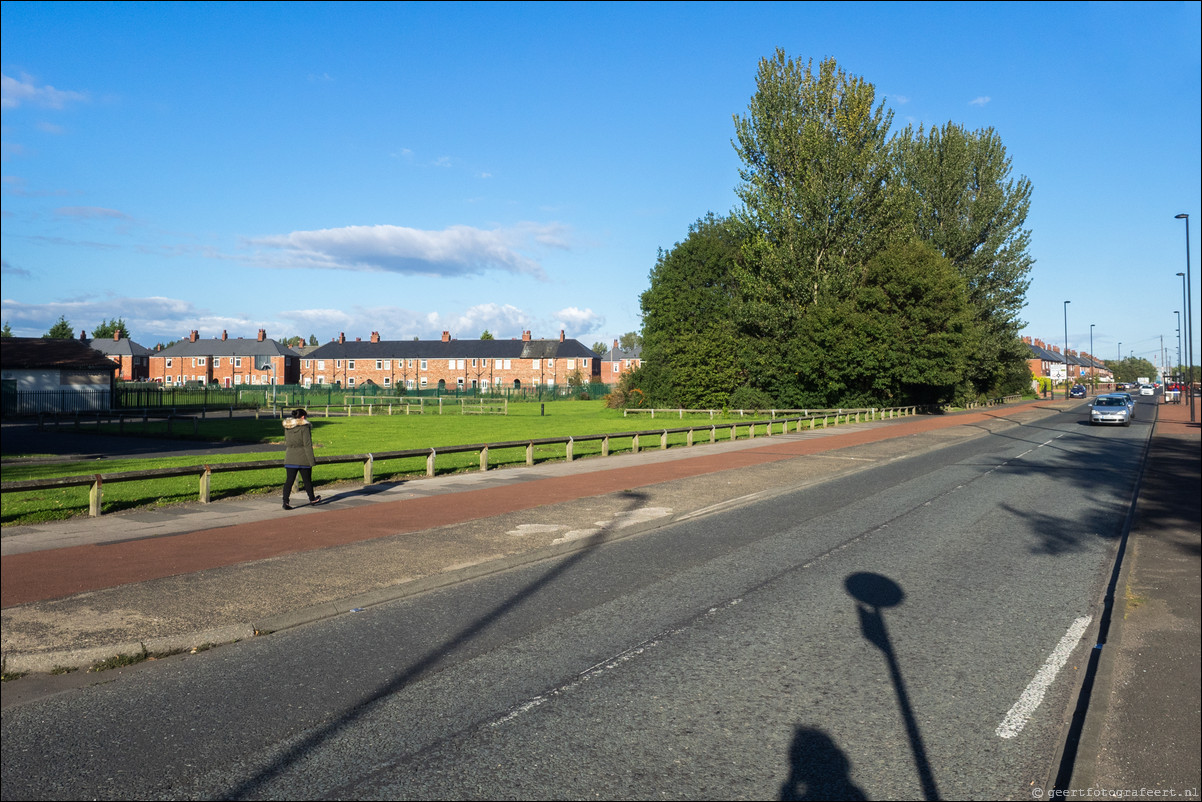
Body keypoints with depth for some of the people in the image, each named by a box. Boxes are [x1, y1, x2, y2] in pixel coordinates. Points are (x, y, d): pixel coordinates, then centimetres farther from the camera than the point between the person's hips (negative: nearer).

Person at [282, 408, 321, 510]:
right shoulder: (304, 427, -13)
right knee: (307, 480, 10)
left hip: (290, 458, 5)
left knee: (289, 480, 3)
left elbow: (286, 442, 16)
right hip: (303, 459, -5)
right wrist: (312, 460, -10)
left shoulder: (287, 428, 6)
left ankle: (285, 502, -5)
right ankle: (312, 499, 26)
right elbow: (307, 445, -13)